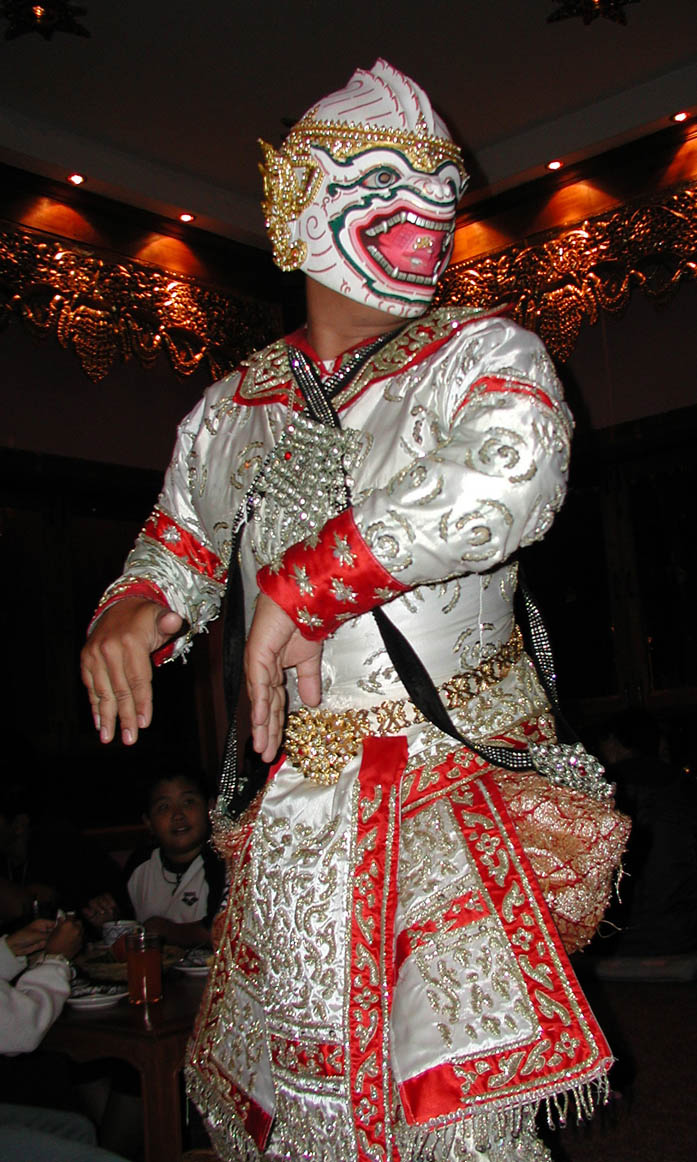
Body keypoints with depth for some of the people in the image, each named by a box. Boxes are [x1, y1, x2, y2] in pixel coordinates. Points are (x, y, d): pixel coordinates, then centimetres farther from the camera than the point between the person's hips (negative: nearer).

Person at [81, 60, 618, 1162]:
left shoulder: (483, 354, -2)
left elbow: (509, 478, -25)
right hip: (293, 811, 4)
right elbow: (179, 547, 21)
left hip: (456, 793, -4)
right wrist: (131, 609, -4)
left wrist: (298, 587, -23)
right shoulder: (233, 406, 11)